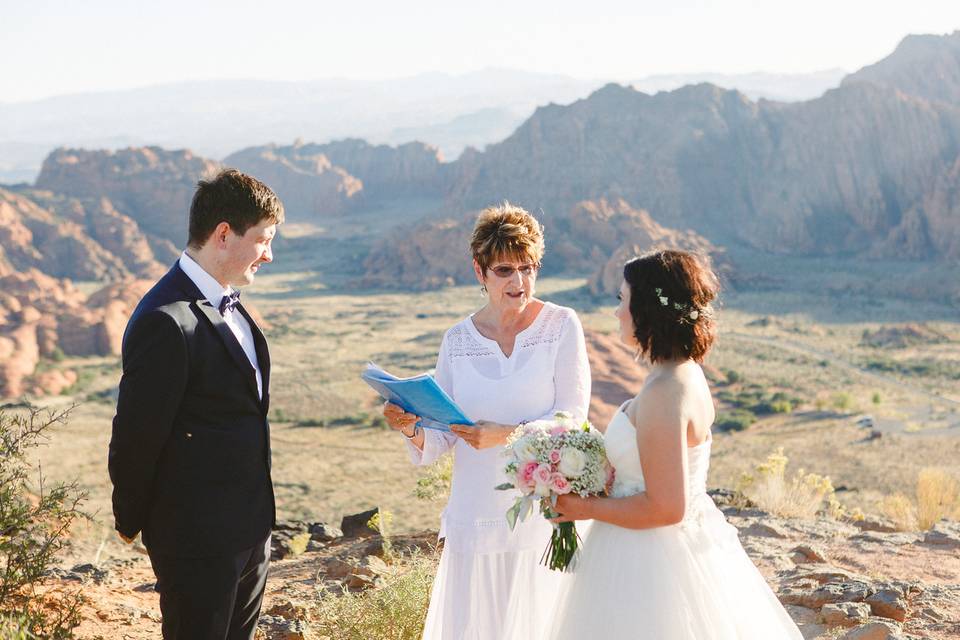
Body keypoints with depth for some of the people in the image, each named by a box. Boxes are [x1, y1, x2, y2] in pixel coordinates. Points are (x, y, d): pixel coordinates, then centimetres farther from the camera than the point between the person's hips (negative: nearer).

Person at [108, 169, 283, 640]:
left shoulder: (229, 304, 8)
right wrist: (131, 521, -4)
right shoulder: (166, 322, -23)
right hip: (197, 538, -9)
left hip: (249, 527, 9)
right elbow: (136, 437, -17)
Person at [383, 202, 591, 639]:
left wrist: (507, 435, -23)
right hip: (476, 515, 2)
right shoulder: (458, 340, 4)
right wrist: (413, 431, -17)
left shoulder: (561, 326, -4)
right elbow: (442, 438, 5)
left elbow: (572, 418, -9)